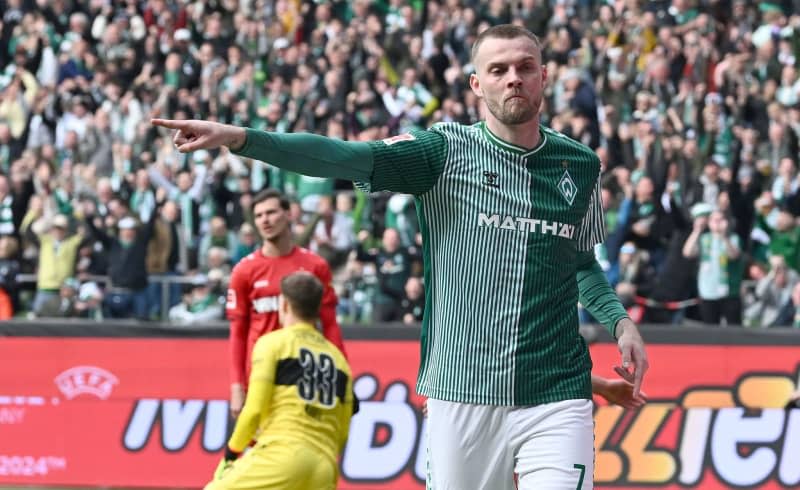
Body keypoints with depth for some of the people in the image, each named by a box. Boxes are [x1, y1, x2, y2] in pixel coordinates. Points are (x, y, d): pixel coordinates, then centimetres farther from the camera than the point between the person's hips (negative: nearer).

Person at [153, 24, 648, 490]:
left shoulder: (581, 165, 10)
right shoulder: (445, 151, 0)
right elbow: (347, 157, -14)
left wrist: (620, 319, 8)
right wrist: (239, 137, -28)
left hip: (555, 401, 1)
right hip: (461, 398, -1)